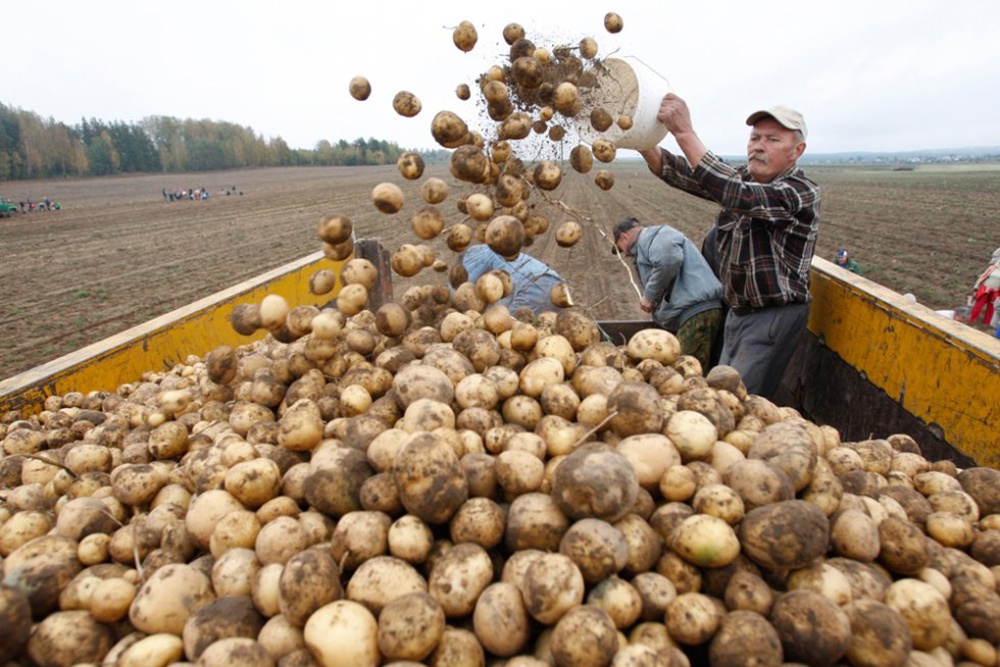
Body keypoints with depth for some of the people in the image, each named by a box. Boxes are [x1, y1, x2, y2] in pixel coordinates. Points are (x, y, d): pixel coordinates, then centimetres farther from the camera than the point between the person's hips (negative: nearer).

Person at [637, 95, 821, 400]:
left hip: (775, 317, -7)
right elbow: (684, 174, -10)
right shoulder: (741, 178, 5)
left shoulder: (801, 192, -17)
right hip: (738, 312, 8)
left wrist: (685, 133, -40)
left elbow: (737, 196, -36)